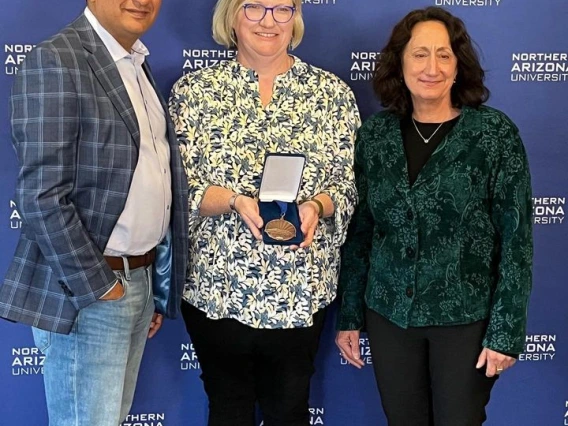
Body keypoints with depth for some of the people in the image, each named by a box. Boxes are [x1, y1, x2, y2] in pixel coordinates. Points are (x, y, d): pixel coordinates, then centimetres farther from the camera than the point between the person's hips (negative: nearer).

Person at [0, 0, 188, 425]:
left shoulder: (137, 65, 12)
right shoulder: (55, 61, -15)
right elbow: (42, 197, -19)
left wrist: (158, 288, 13)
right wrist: (99, 286, -16)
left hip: (139, 280, 8)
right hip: (88, 292, -8)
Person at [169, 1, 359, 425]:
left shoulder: (333, 93, 2)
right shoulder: (193, 89, 0)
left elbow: (349, 186, 2)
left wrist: (315, 206, -18)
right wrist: (236, 201, -21)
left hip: (301, 290, 1)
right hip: (216, 286, 0)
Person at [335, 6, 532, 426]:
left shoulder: (496, 133, -9)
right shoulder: (375, 134, 0)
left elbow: (516, 238, -9)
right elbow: (359, 232, 6)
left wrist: (506, 330, -12)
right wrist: (349, 315, 6)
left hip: (466, 318, -3)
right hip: (388, 314, 3)